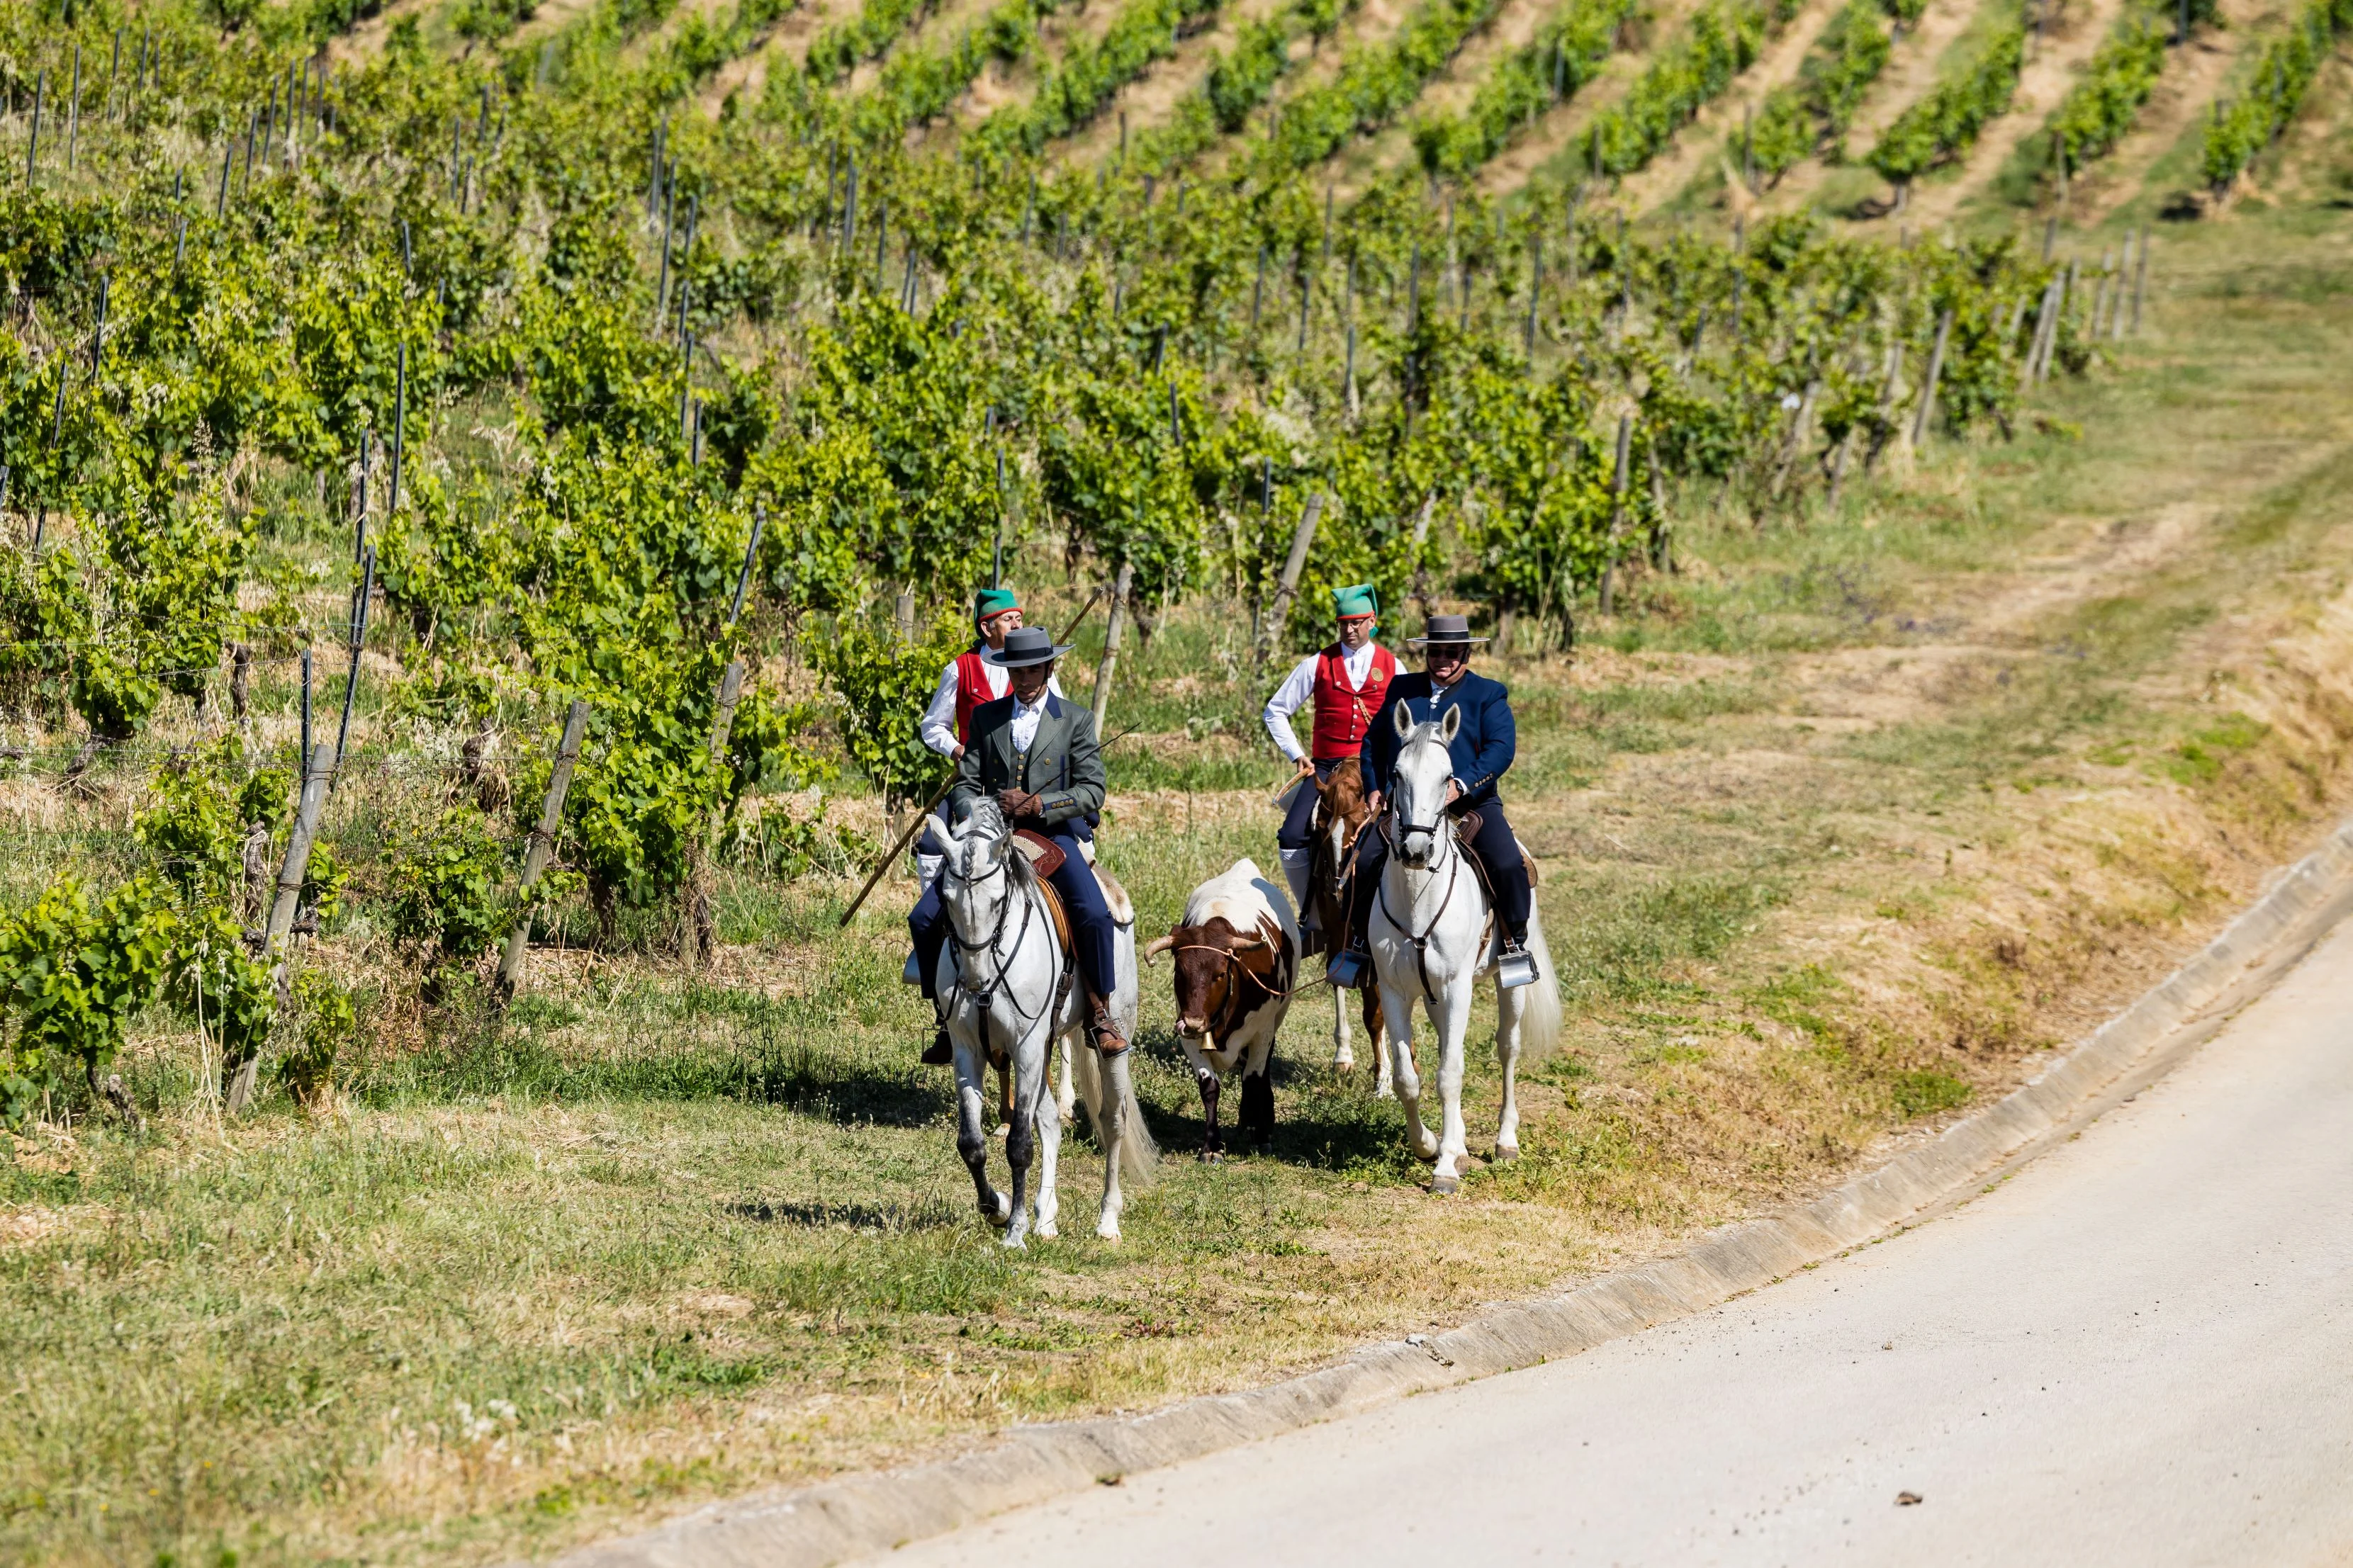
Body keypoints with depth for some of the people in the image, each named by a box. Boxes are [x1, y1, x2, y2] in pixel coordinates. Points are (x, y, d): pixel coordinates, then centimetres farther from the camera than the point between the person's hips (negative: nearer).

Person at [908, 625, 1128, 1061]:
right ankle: (948, 1021, 3)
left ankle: (1100, 1015, -12)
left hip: (1053, 834, -3)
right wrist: (972, 812, -14)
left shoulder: (1076, 720, 4)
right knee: (925, 919, -11)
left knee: (1094, 914, -29)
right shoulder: (985, 717, 11)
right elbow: (966, 783, 9)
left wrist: (1038, 804, -17)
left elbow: (1092, 791, -3)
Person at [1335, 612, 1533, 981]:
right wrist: (1374, 789, 3)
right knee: (1364, 860, -18)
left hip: (1471, 803, -2)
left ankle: (1516, 942, -4)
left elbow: (1501, 749, -9)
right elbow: (1372, 743, 20)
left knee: (1508, 864, -24)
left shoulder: (1489, 695, 5)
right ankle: (1360, 940, 1)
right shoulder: (1400, 690, 15)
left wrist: (1462, 785, -24)